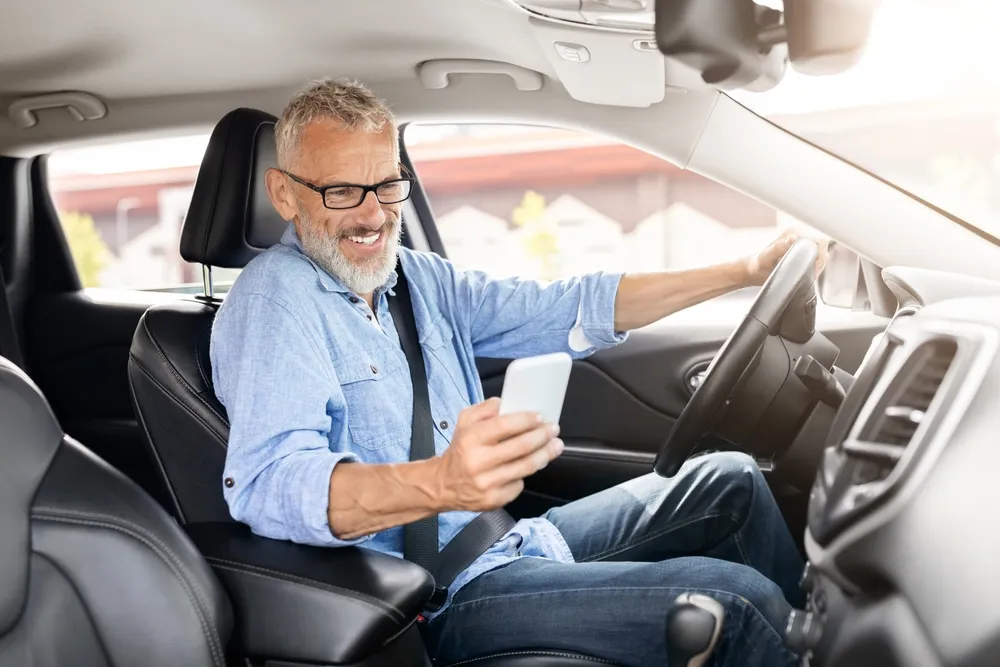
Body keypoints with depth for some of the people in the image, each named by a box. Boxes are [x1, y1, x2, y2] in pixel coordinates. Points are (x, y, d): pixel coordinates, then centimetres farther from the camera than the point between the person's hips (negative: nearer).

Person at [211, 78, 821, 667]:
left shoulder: (420, 278, 9)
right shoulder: (275, 299, -16)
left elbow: (565, 309, 12)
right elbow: (269, 484, -31)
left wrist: (744, 272, 8)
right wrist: (442, 483, -50)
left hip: (510, 540, 9)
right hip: (445, 598, -9)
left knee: (732, 482, 13)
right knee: (736, 604, -18)